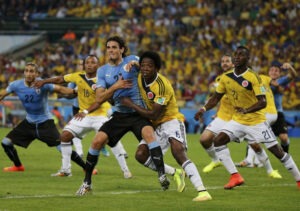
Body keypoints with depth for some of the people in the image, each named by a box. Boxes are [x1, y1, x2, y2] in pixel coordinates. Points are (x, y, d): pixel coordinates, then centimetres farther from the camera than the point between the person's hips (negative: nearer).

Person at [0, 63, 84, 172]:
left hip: (45, 123, -5)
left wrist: (75, 91, -45)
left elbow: (60, 89, -29)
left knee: (63, 148, -15)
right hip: (29, 122, 5)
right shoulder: (16, 85, -11)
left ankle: (86, 167, -2)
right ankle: (18, 166, 27)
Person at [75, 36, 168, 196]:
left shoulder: (132, 60, -1)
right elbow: (99, 99, -3)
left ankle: (162, 175, -32)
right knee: (97, 141, -10)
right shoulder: (102, 71, 5)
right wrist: (115, 86, -19)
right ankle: (87, 182, 5)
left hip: (139, 113, -3)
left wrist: (135, 63, -28)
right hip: (119, 115, 3)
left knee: (148, 133, -32)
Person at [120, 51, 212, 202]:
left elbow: (154, 115, -23)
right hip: (156, 126, 8)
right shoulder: (140, 78, -3)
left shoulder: (162, 85, -25)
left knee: (179, 154, -29)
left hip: (171, 121, -8)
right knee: (140, 155, -6)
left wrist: (131, 105, -17)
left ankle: (202, 191, -38)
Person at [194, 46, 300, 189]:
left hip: (256, 121, -5)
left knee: (277, 151, -5)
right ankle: (235, 176, -9)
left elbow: (263, 102, -23)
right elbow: (216, 98, 8)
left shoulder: (253, 78, -17)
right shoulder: (226, 77, -1)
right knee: (218, 141, -13)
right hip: (237, 120, 5)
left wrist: (247, 110, -39)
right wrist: (204, 109, -9)